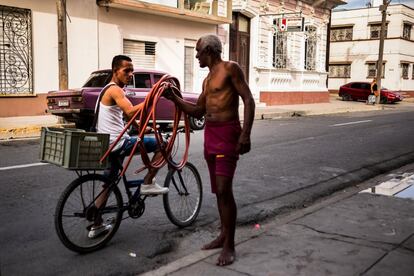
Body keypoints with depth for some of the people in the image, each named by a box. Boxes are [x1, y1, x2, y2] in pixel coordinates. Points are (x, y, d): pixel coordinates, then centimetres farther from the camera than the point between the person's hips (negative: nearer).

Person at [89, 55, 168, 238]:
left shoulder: (110, 89, 20)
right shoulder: (115, 90, -13)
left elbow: (126, 114, 29)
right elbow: (131, 112, -30)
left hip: (110, 145, 10)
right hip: (118, 143, -10)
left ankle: (97, 226, 26)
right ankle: (147, 183, 1)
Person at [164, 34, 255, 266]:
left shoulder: (230, 68, -7)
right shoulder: (207, 79, 18)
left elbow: (248, 100, -14)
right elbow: (198, 111, 23)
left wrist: (246, 134, -23)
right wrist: (174, 98, 15)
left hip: (227, 133, -9)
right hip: (210, 134, 9)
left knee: (224, 190, -13)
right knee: (218, 190, 12)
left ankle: (230, 246, -5)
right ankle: (224, 235, 24)